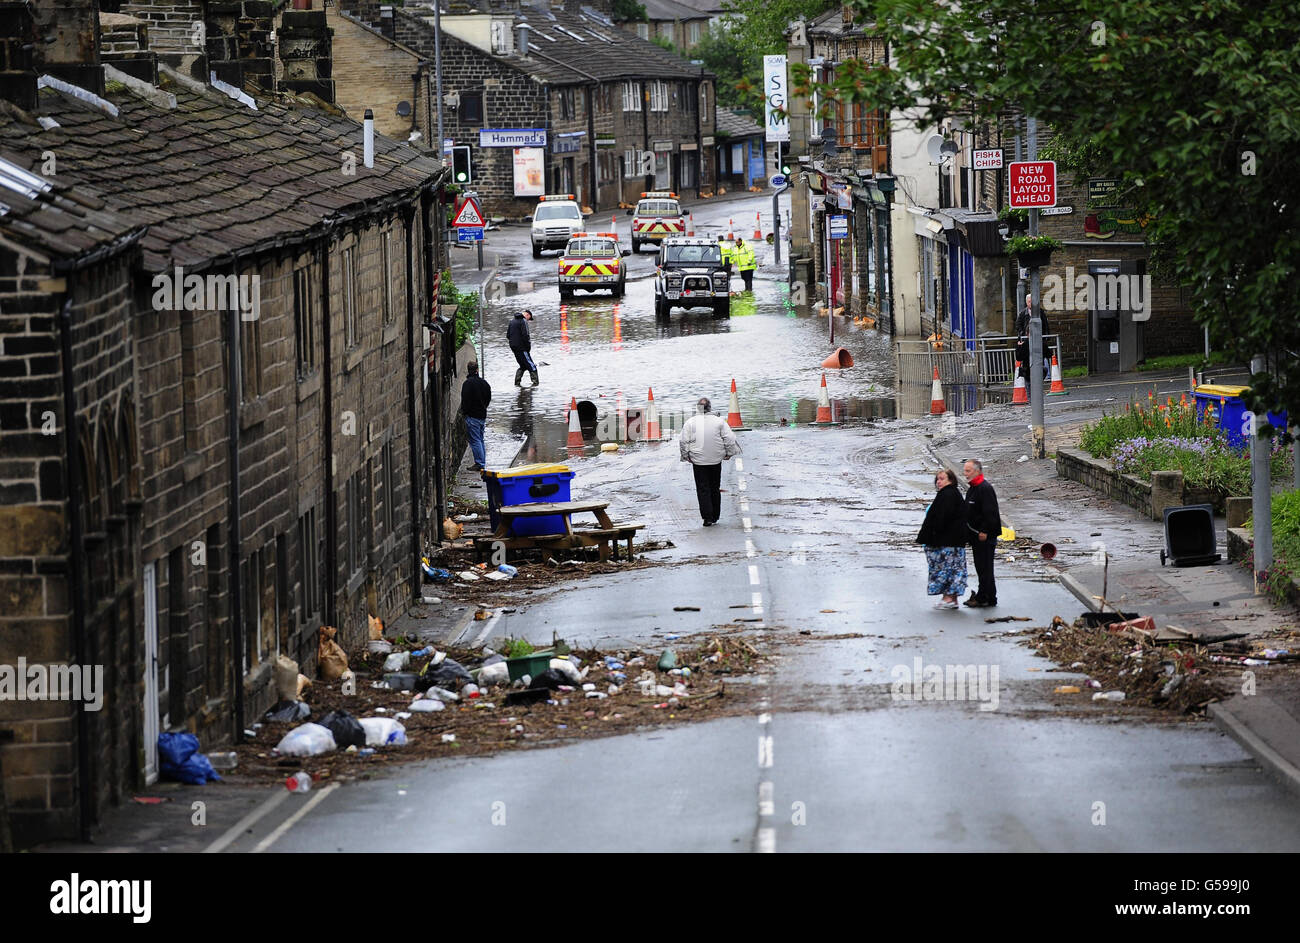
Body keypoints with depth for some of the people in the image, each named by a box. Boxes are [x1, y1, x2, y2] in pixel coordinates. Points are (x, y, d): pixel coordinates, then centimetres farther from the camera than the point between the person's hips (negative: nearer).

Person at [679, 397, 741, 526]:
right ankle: (715, 517, 20)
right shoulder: (719, 421, -4)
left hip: (698, 461, -2)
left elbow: (683, 441, -4)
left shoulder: (690, 422, -5)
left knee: (703, 490, 1)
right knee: (715, 489, 14)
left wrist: (686, 455, 7)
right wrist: (729, 453, 8)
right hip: (716, 460, 2)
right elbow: (729, 438, -3)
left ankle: (708, 517, -8)